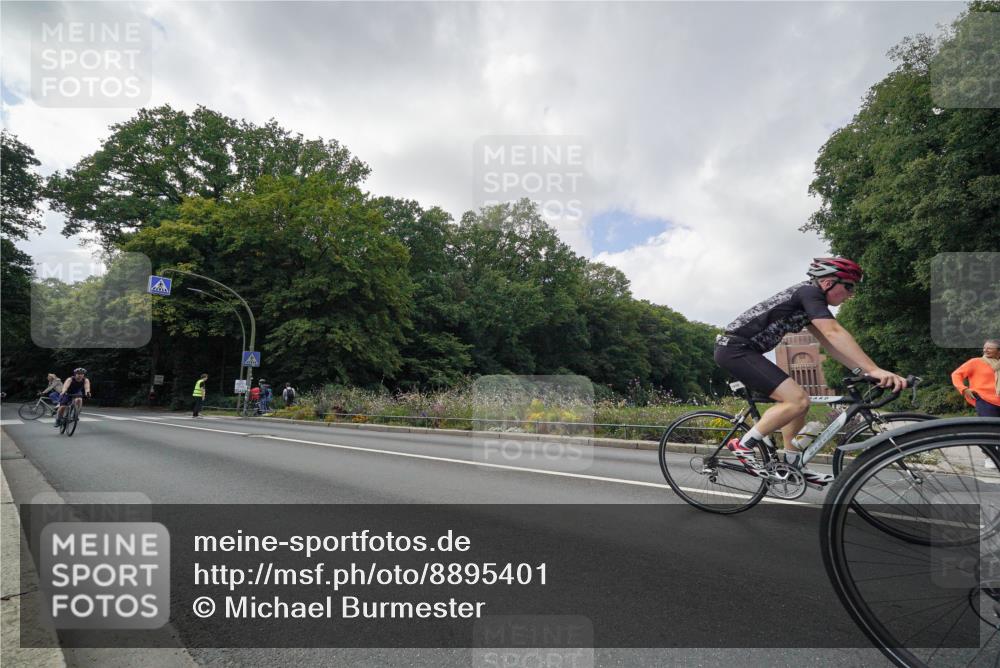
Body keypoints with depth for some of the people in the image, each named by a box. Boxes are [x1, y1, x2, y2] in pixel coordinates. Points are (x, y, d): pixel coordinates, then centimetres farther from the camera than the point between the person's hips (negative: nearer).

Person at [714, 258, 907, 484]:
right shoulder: (809, 292, -11)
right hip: (735, 348, -10)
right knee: (798, 400, -16)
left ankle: (794, 464, 19)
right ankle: (744, 445, -8)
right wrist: (874, 370, -28)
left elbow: (828, 342, 16)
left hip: (743, 350, 10)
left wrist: (862, 370, 6)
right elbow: (834, 333, -23)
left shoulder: (807, 303, 19)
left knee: (799, 400, 13)